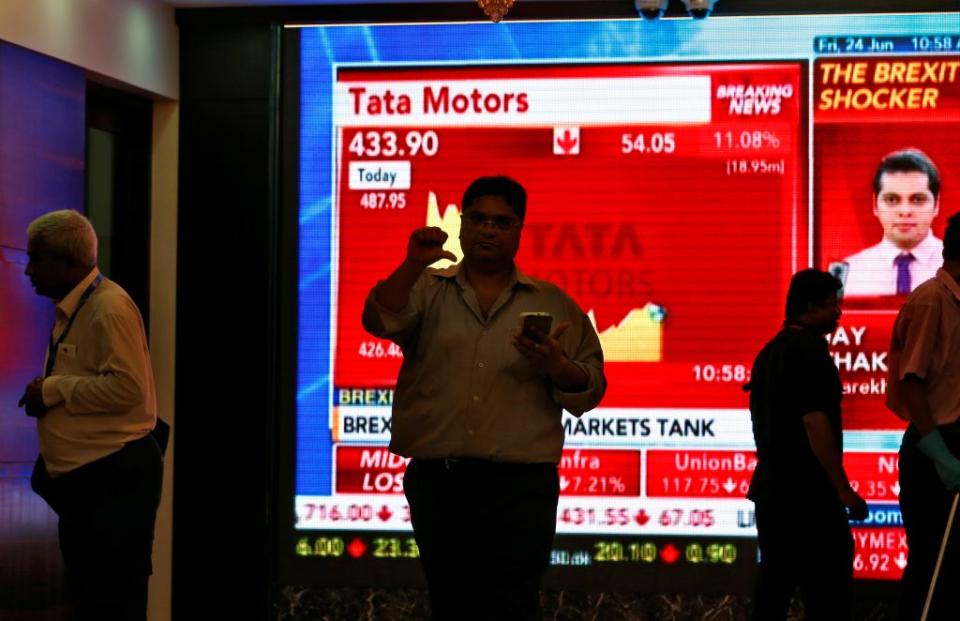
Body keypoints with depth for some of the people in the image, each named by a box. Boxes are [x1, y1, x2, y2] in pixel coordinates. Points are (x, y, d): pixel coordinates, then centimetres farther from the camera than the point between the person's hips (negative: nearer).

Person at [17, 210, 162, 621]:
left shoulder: (109, 307, -17)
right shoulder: (70, 309, 14)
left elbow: (128, 387, -26)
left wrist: (54, 390, -18)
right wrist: (45, 395, 8)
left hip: (115, 478, -10)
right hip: (79, 477, 10)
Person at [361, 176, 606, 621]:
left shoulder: (553, 303, 11)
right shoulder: (426, 289, 12)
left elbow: (589, 389, 7)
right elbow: (380, 321, -9)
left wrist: (557, 367, -13)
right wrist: (414, 265, -22)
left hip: (519, 484, -1)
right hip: (436, 480, 1)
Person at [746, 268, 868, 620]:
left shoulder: (769, 352, 16)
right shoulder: (809, 350, -13)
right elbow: (815, 422, -20)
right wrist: (843, 489, -18)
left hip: (770, 486, 9)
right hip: (809, 492, -9)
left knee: (775, 579, 11)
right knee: (828, 591, -8)